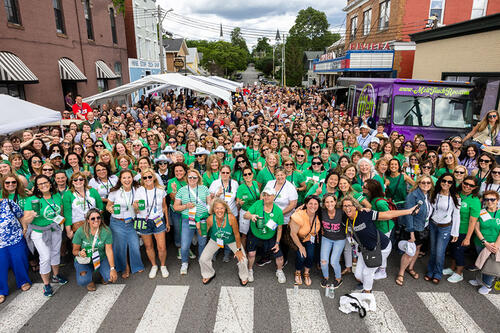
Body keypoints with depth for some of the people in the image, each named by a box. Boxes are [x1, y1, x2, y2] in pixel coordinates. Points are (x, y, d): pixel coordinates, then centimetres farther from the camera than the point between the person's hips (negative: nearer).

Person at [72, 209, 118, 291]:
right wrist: (80, 253, -33)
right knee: (82, 281, -29)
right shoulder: (80, 232, -16)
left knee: (112, 277, -22)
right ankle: (89, 281, 12)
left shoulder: (106, 231, -15)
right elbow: (75, 250, -7)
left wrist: (112, 268, -24)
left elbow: (109, 250, -15)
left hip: (101, 259, 1)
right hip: (84, 261, -1)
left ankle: (104, 276, 18)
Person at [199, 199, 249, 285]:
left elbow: (236, 234, -20)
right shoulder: (210, 219, -28)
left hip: (232, 240, -1)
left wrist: (238, 250, -13)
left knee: (242, 259, -12)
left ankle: (243, 276, 23)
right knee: (203, 259, -3)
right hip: (215, 240, 2)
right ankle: (208, 274, 32)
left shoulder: (231, 218, -33)